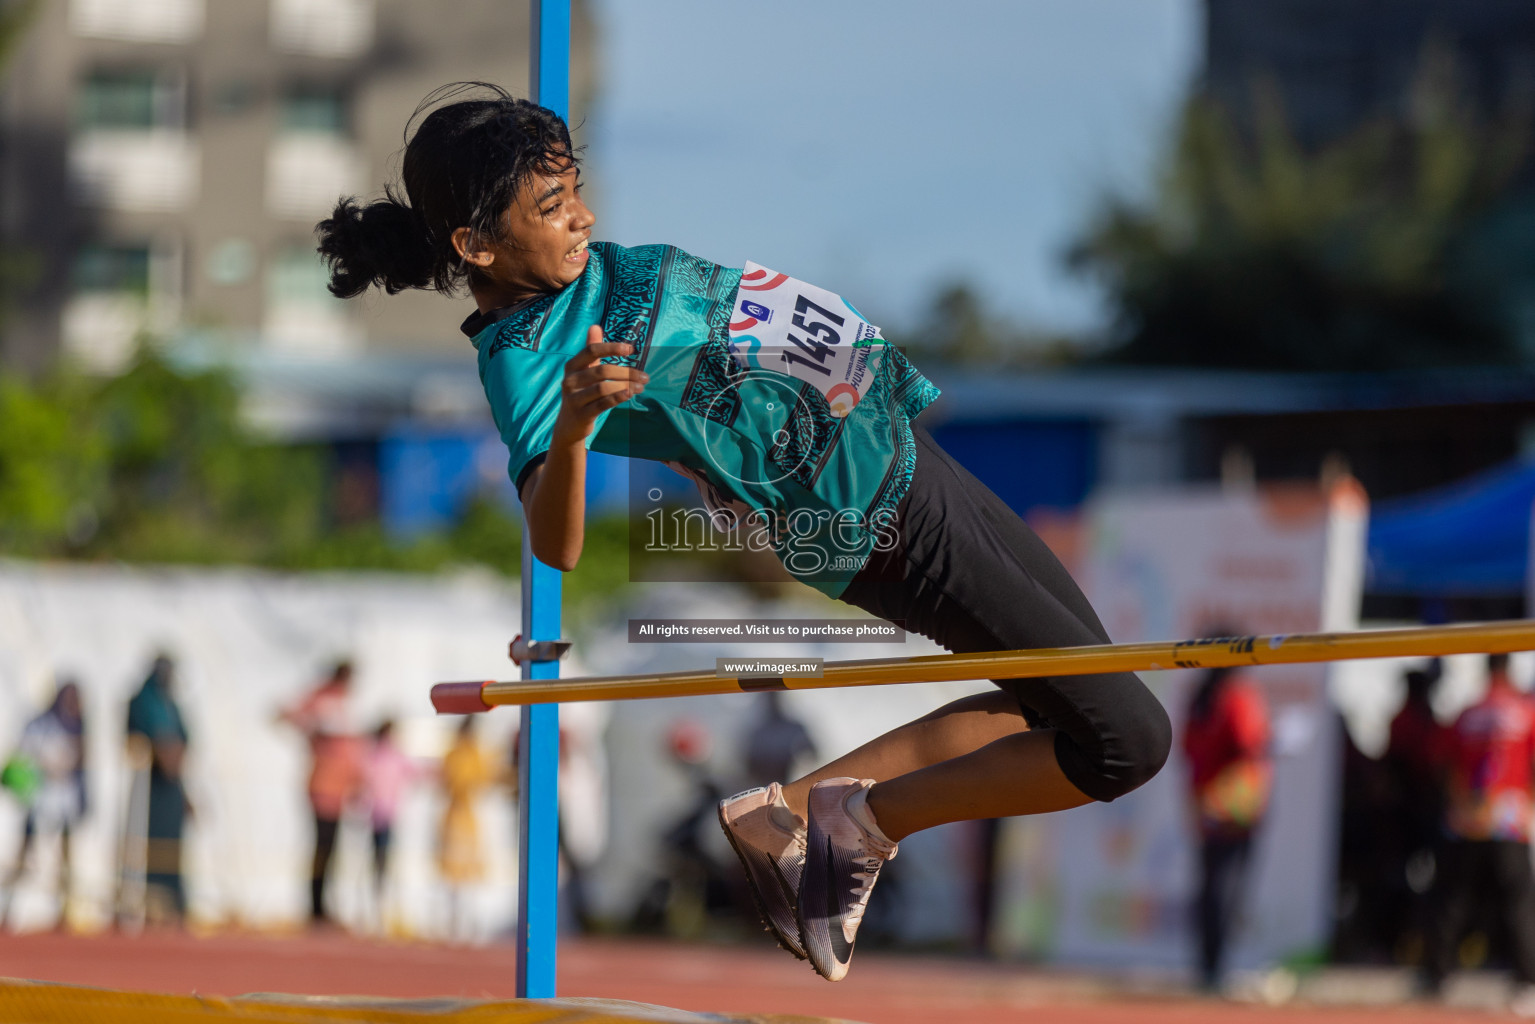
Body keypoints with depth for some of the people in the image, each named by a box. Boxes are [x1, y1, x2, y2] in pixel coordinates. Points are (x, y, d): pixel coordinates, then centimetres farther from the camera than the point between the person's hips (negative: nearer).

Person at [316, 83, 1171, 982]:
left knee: (1051, 700, 19)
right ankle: (866, 823, 5)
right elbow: (557, 546, -40)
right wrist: (571, 425, -54)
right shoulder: (526, 361, -23)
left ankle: (793, 810, 16)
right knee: (1125, 737, -9)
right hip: (885, 522, -9)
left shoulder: (582, 263, 1)